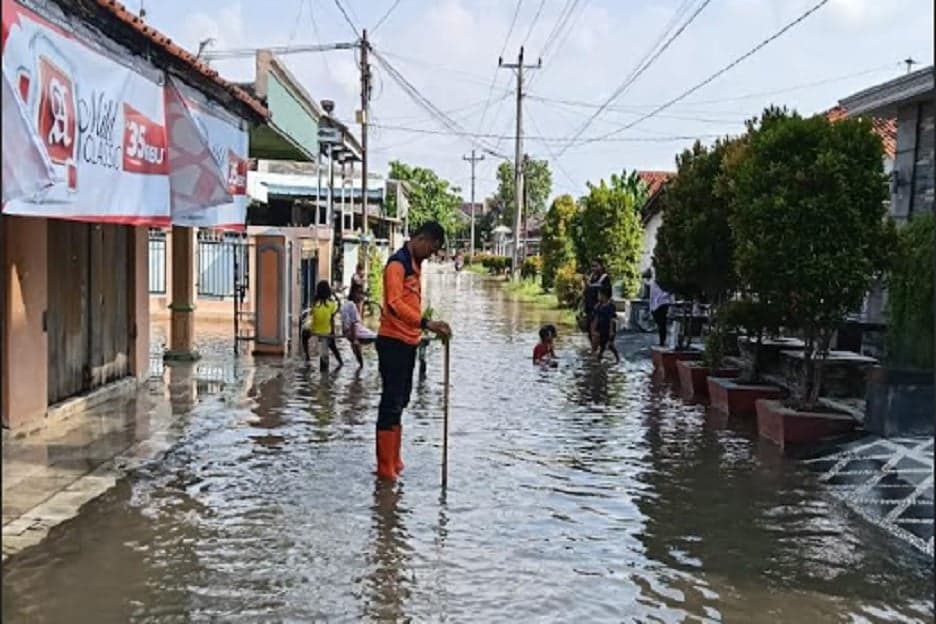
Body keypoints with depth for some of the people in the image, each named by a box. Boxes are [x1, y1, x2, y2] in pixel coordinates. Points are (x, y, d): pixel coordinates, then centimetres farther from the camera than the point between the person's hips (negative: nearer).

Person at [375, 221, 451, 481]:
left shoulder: (415, 264, 16)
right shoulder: (397, 264, -14)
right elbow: (395, 304, -27)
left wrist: (424, 329, 19)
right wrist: (427, 323, -36)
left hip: (408, 342, 10)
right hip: (393, 342, -10)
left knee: (400, 402, 15)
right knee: (391, 403, -6)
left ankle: (393, 460, 25)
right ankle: (385, 467, 0)